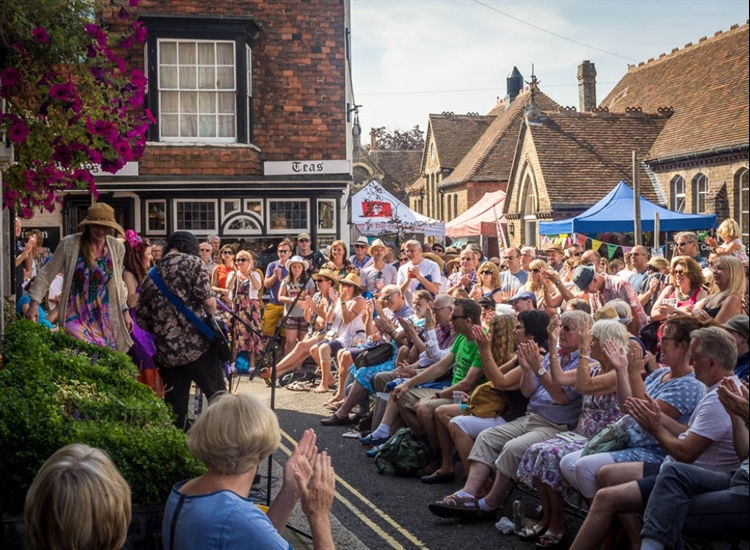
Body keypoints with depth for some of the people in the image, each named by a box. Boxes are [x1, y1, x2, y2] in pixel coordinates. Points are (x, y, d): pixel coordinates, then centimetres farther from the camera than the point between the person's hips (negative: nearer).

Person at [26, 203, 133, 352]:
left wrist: (125, 310, 13)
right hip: (75, 316, -3)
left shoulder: (117, 248, 0)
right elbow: (46, 275, -4)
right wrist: (34, 303, -11)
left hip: (104, 319, 3)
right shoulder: (69, 244, -10)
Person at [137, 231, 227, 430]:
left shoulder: (149, 278, 13)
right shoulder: (192, 262, -1)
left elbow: (142, 322, 11)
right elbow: (208, 302, -11)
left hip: (166, 353, 4)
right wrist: (211, 315, 10)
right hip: (196, 346, -4)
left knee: (176, 409, 10)